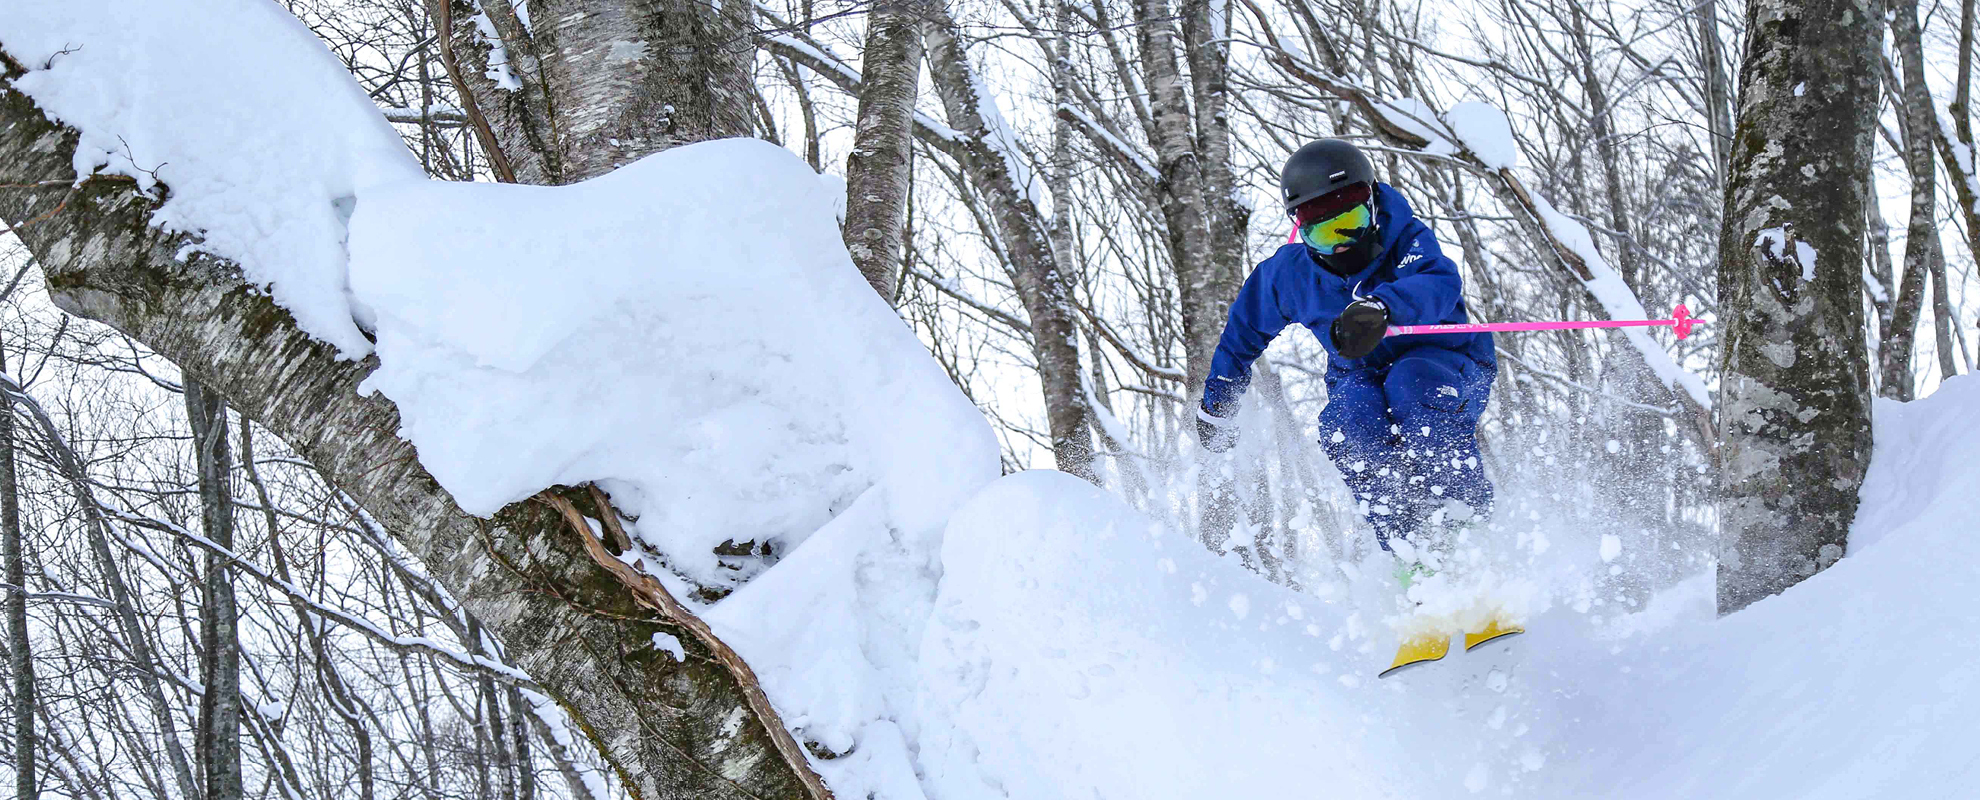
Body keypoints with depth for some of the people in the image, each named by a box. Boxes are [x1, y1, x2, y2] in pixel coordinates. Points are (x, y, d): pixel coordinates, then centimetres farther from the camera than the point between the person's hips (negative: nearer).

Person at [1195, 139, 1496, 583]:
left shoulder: (1407, 239, -20)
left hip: (1449, 365, -3)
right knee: (1345, 418, -34)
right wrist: (1216, 401, 18)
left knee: (1412, 382, -39)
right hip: (1363, 377, 3)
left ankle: (1465, 518, -29)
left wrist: (1381, 307, -63)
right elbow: (1245, 327, 11)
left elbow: (1439, 284, -43)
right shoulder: (1290, 274, -9)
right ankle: (1414, 549, -34)